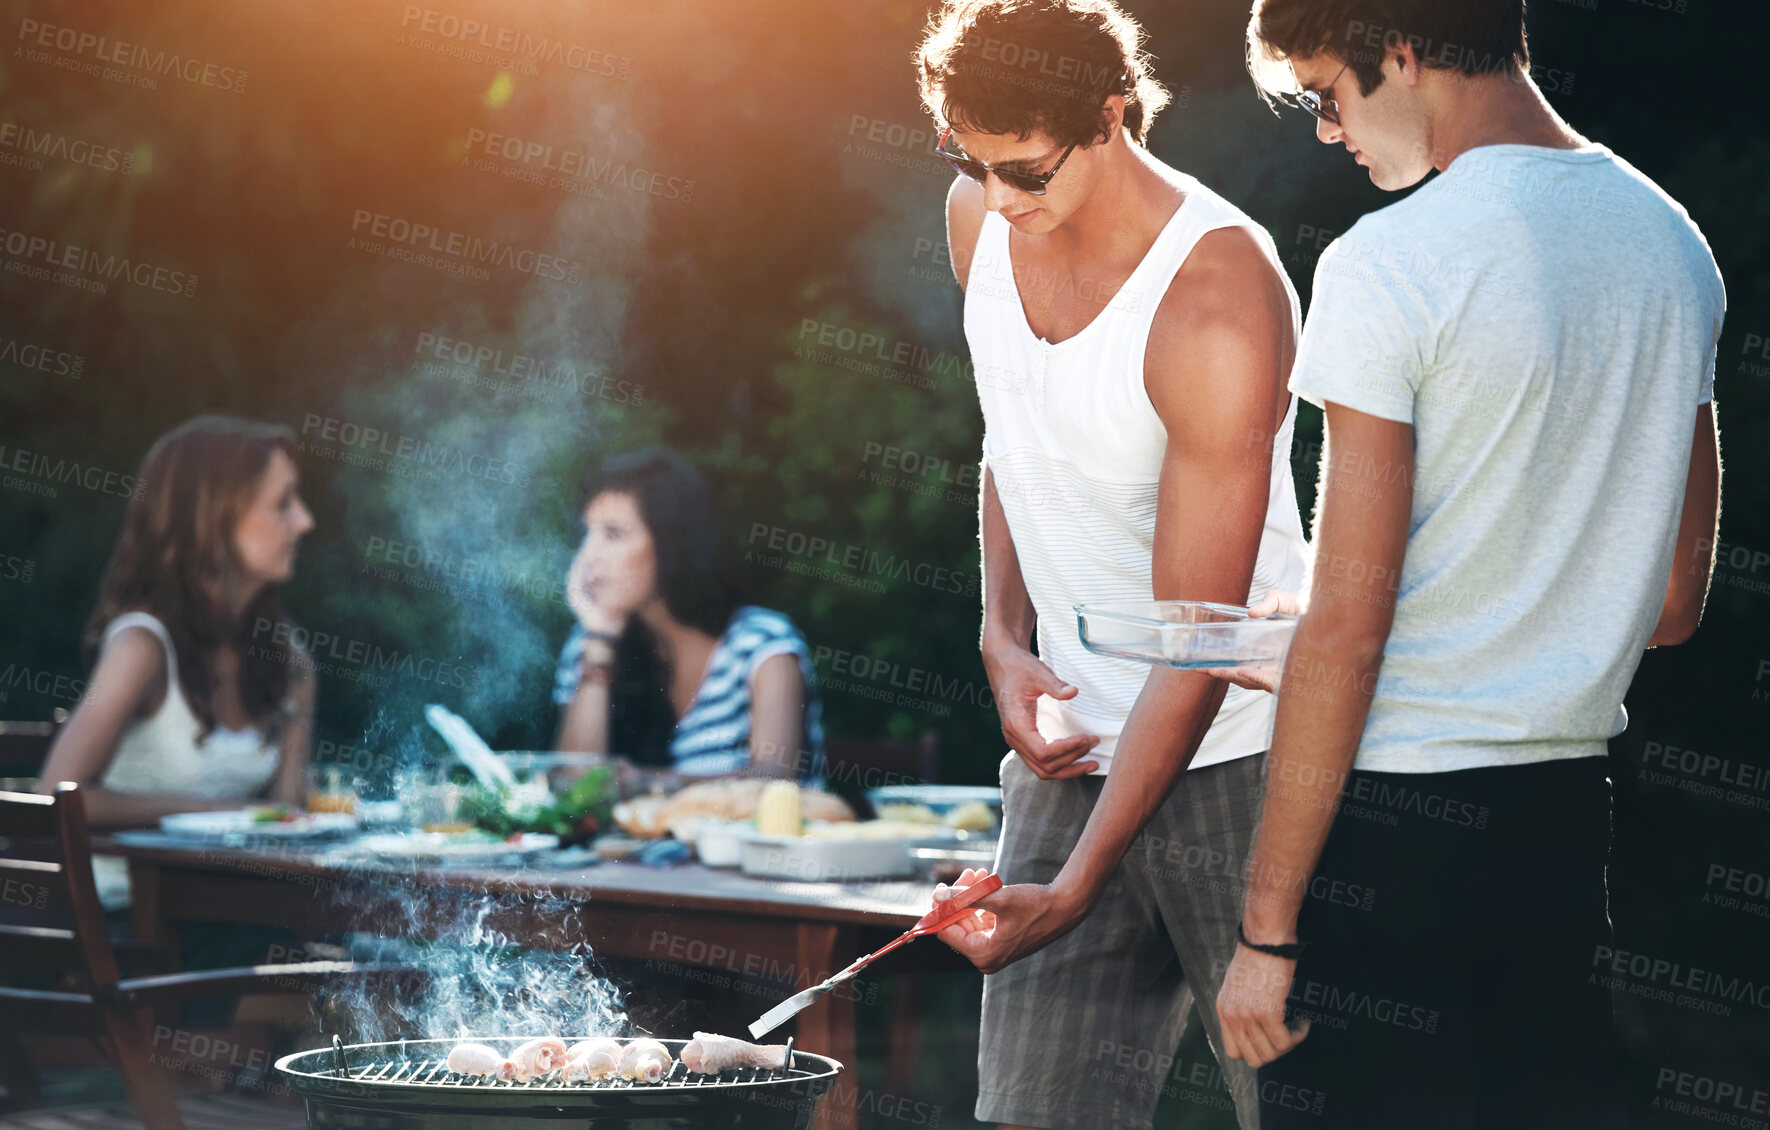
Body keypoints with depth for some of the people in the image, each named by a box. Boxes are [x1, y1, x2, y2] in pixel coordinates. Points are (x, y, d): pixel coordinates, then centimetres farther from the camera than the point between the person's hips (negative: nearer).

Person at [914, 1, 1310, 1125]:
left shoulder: (1216, 304, -22)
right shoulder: (983, 220, 1)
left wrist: (1076, 885, -22)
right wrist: (1004, 636, 6)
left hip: (1233, 753, -6)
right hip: (1070, 744, 6)